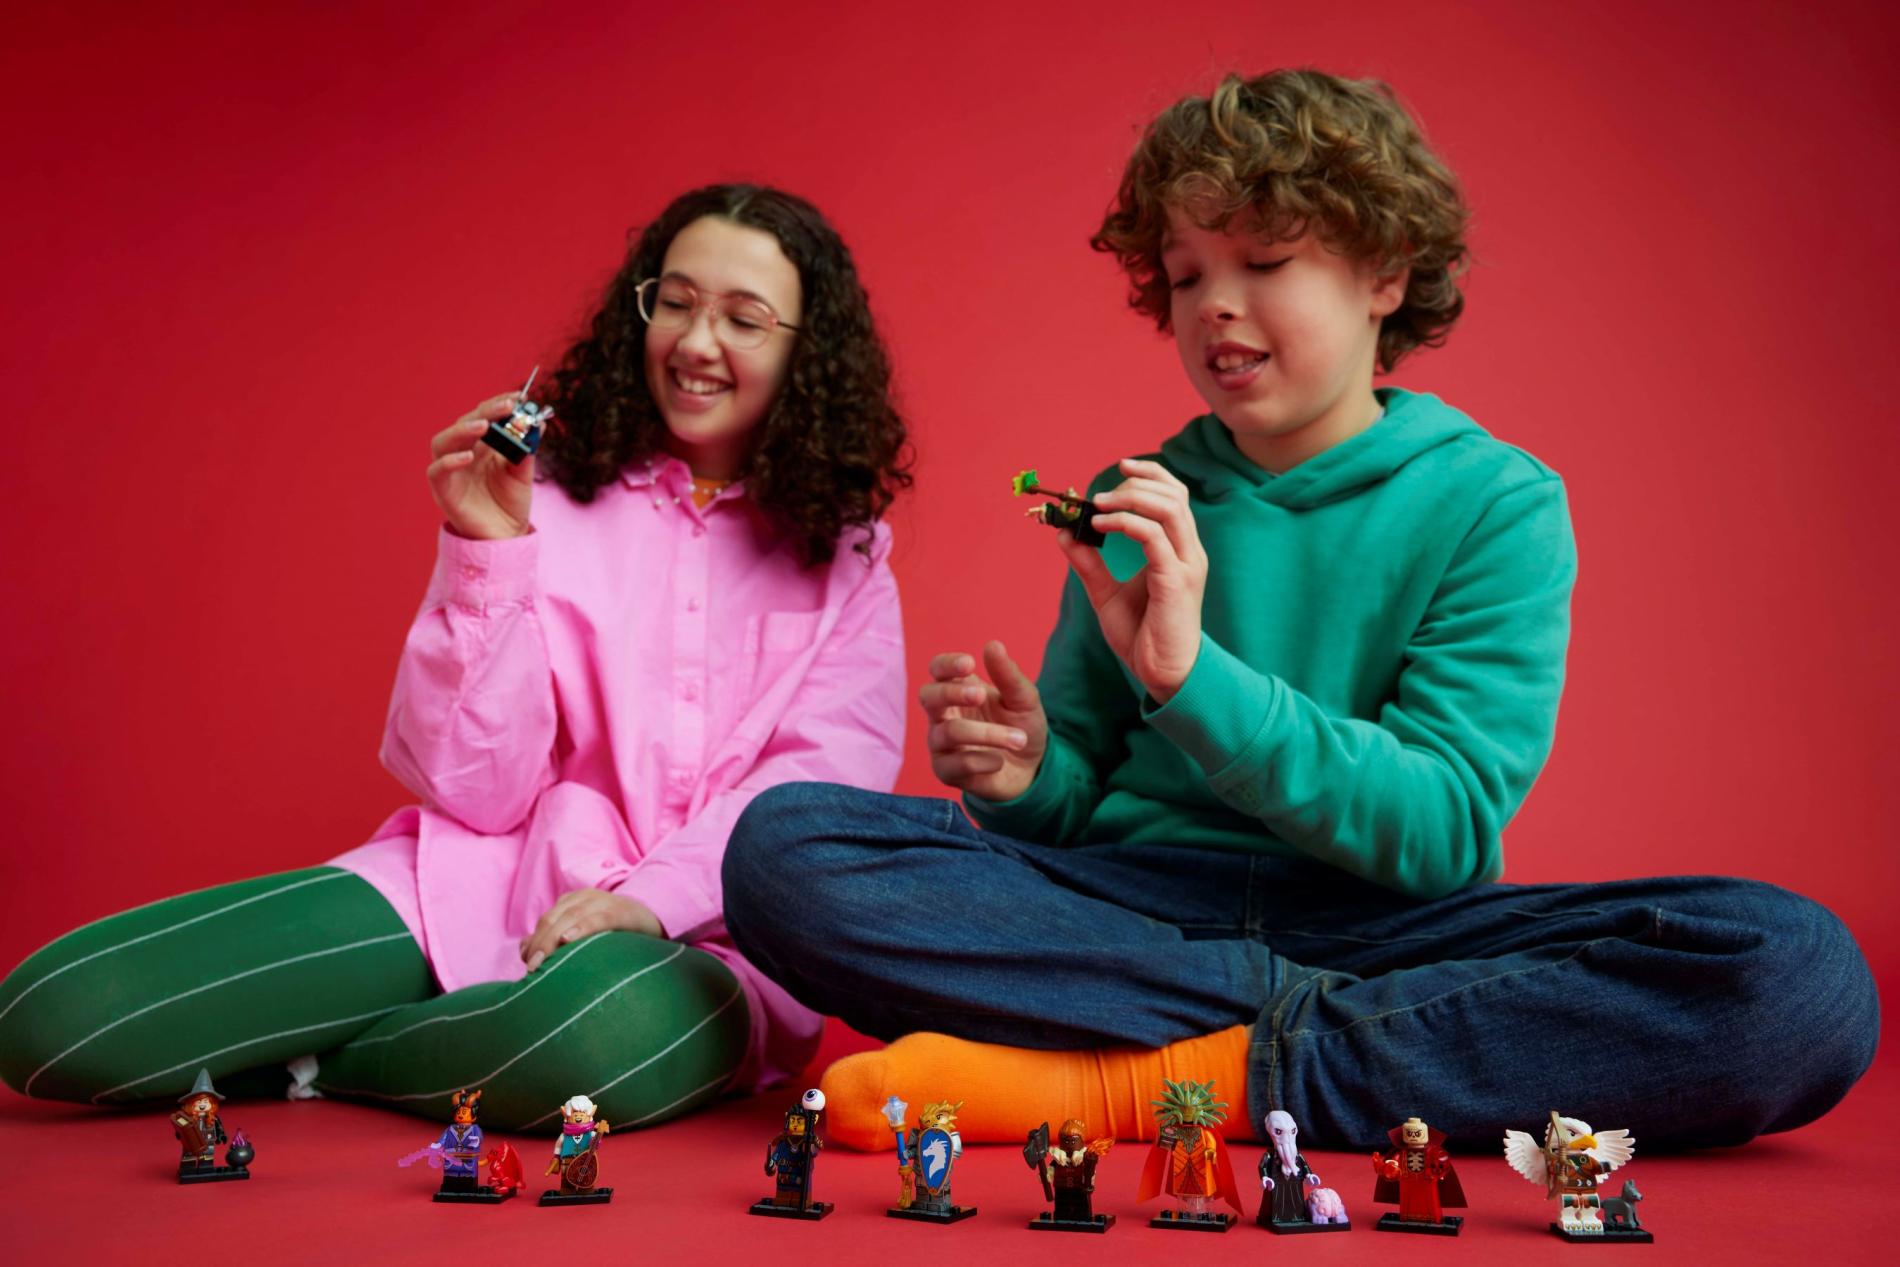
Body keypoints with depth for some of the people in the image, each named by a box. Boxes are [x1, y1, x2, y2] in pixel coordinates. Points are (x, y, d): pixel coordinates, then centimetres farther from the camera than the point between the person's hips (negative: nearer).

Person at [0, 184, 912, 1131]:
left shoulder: (844, 557, 8)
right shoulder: (547, 502, 6)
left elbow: (825, 780, -4)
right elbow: (474, 792, -1)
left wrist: (654, 899, -21)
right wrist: (487, 554, -12)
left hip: (698, 937, 0)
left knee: (608, 1033, -41)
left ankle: (314, 1065, -7)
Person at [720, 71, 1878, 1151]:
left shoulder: (1497, 504, 2)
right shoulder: (1137, 507, 11)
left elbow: (1444, 826, -8)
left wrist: (1194, 675, -19)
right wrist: (1024, 778, -10)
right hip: (1132, 908, 2)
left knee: (1803, 974, -28)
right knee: (785, 841, -22)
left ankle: (1145, 1077, -28)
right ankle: (1306, 1018, -19)